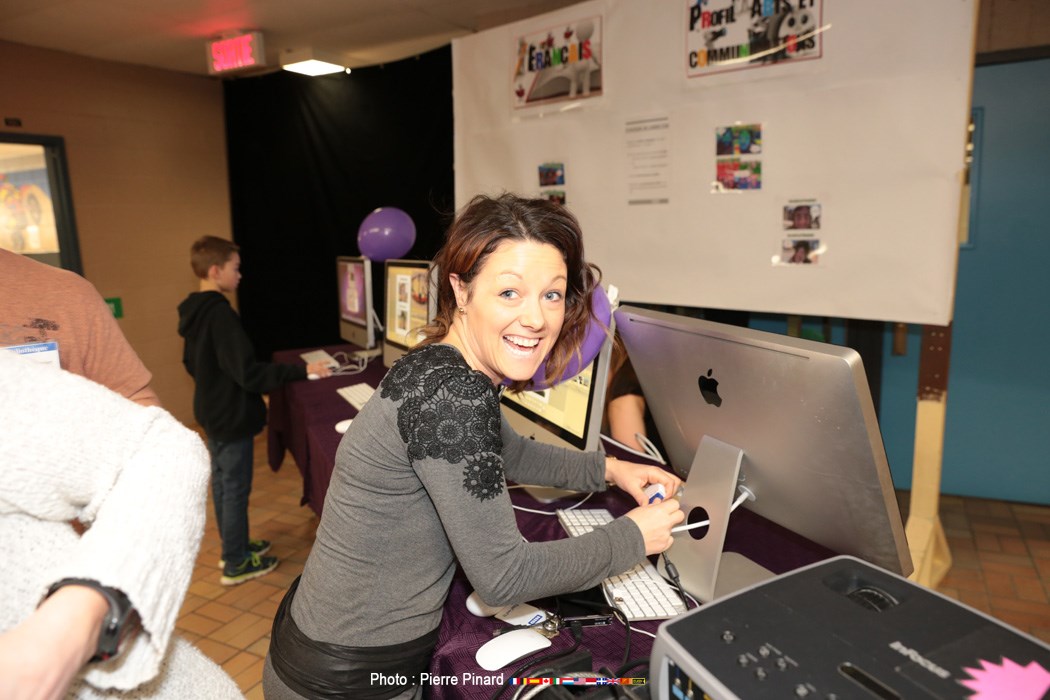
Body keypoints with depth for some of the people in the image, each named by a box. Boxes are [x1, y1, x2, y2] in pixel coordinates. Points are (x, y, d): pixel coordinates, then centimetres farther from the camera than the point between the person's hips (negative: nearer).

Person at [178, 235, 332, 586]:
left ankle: (234, 546, 36)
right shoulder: (220, 314, -25)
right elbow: (249, 372, -30)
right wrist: (302, 370, -30)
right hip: (231, 417, -10)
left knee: (221, 482, 20)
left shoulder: (193, 312, 4)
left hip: (211, 412, 10)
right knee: (235, 489, 3)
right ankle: (236, 564, 17)